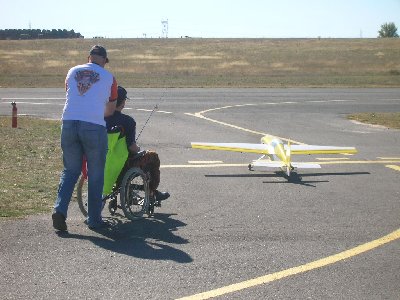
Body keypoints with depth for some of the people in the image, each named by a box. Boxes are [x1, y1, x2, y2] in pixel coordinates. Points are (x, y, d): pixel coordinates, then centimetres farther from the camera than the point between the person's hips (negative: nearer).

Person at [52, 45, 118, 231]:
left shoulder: (73, 71, 16)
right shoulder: (109, 77, 8)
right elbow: (111, 109, 18)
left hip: (69, 123, 3)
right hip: (94, 126, -3)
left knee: (70, 170, 14)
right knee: (95, 174, 8)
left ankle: (60, 209, -3)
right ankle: (94, 219, 12)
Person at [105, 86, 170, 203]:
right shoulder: (127, 121, -22)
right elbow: (131, 146, -25)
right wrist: (138, 150, -1)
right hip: (123, 164, -6)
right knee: (153, 156, 19)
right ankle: (152, 193, 28)